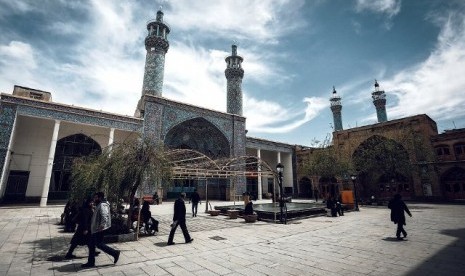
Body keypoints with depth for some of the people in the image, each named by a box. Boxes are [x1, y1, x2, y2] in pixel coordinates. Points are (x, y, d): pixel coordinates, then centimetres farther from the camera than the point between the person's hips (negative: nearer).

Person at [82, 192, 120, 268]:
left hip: (99, 230, -10)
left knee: (99, 244, -4)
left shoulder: (102, 205, -18)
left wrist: (101, 226, -35)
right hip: (95, 229, 10)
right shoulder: (99, 205, 15)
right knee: (91, 245, 13)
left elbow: (105, 216, -31)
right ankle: (91, 262, 23)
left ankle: (115, 253, 5)